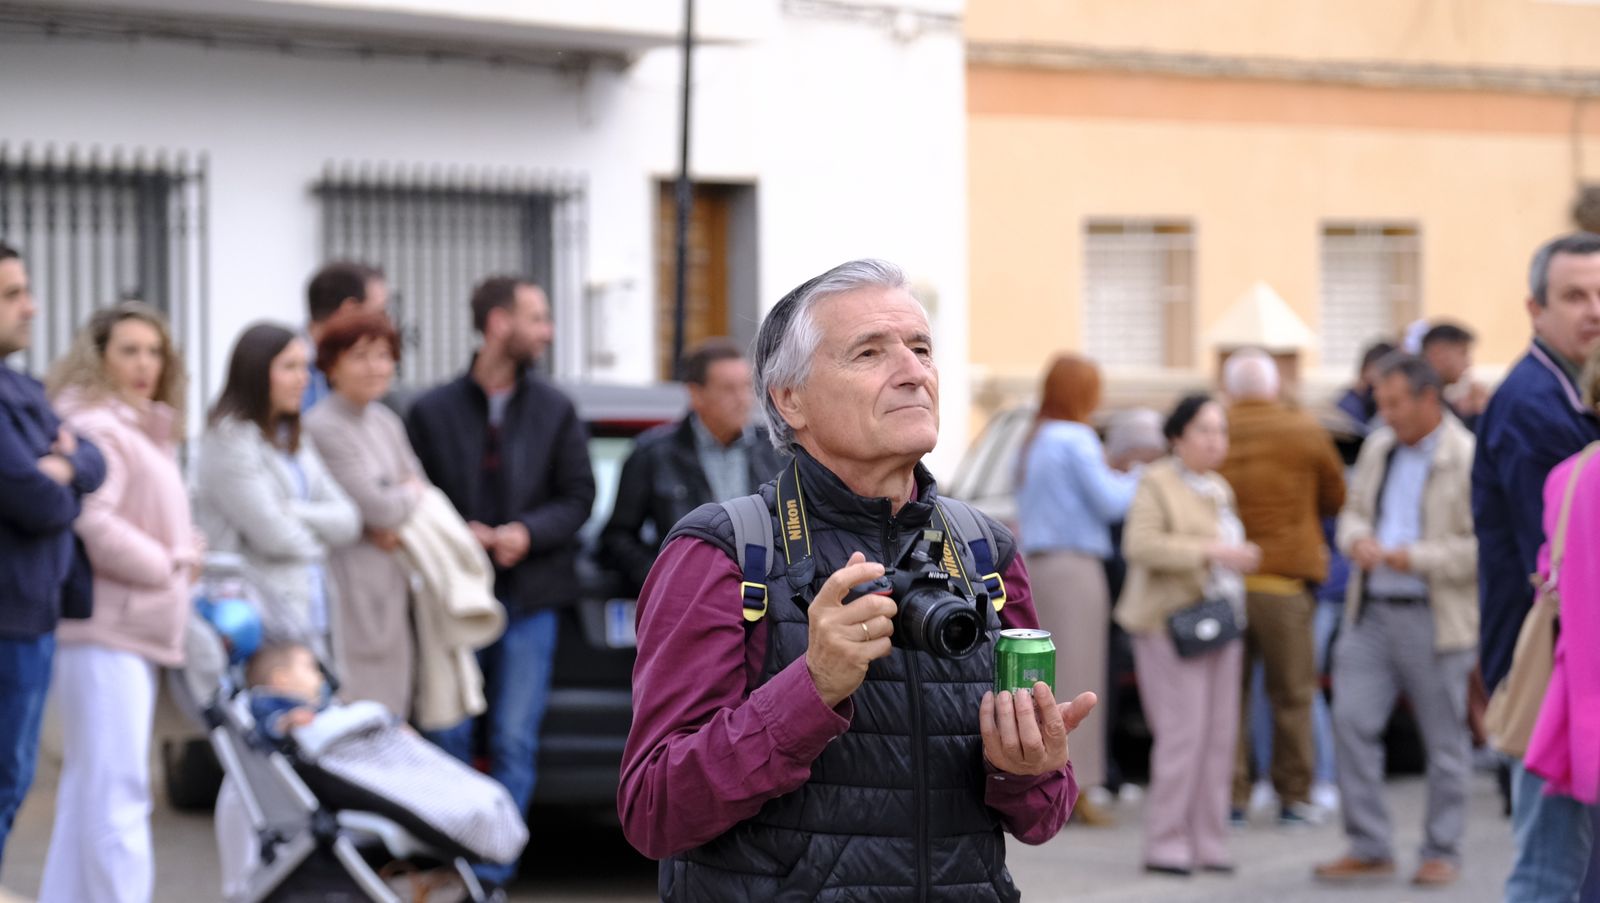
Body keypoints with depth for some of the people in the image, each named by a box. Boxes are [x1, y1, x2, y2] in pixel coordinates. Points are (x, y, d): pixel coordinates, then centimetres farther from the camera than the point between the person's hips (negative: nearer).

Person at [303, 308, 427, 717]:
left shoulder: (387, 423, 15)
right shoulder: (322, 427, -13)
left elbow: (421, 491, 17)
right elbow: (375, 506, -15)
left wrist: (396, 523, -4)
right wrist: (411, 497, 6)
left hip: (395, 591, 8)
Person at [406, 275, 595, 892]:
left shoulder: (555, 411, 7)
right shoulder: (434, 411, 3)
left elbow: (578, 496, 6)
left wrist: (527, 532, -12)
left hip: (528, 598, 1)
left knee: (514, 744, -1)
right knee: (449, 738, 1)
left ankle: (492, 873, 4)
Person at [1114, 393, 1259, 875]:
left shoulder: (1218, 489, 18)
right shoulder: (1157, 482, -6)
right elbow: (1140, 545, -20)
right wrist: (1212, 552, -23)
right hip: (1171, 623, -7)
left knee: (1218, 735, 2)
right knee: (1183, 734, -13)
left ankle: (1208, 843, 6)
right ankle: (1165, 844, -8)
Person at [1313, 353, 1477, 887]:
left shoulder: (1469, 460, -12)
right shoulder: (1378, 449, 11)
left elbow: (1482, 547, -15)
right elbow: (1353, 512, 20)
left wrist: (1416, 558, -20)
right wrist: (1358, 539, -3)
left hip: (1434, 619, -6)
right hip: (1371, 612, 6)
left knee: (1444, 740, 5)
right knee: (1352, 723, -1)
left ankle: (1442, 853, 16)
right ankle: (1369, 847, 8)